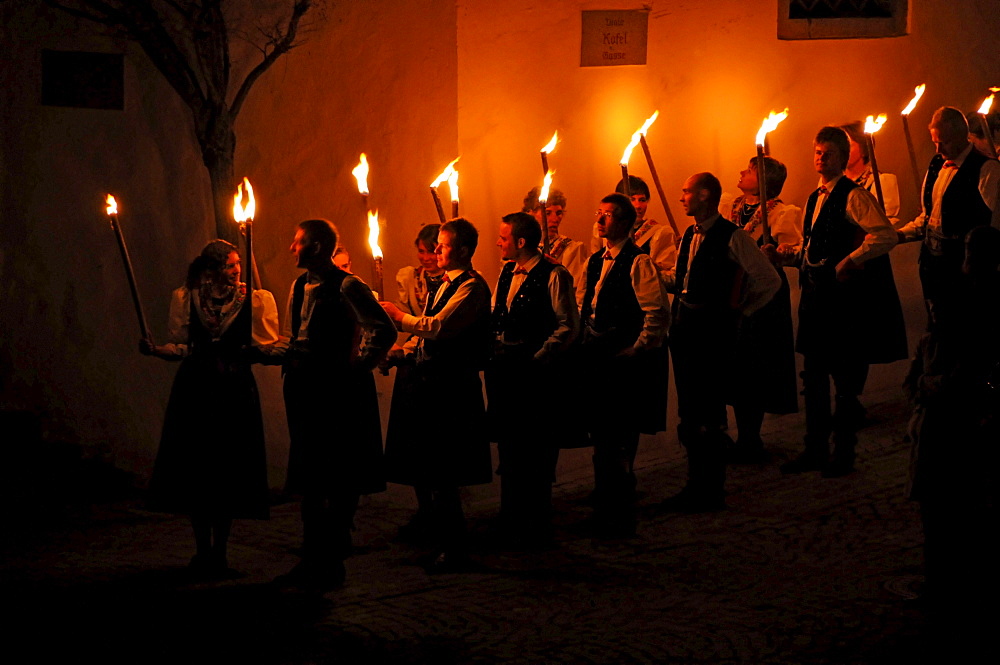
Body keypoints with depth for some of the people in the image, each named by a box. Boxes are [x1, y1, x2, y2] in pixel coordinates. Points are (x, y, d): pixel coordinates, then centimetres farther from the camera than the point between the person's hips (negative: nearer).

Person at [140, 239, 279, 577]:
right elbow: (180, 347, 7)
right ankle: (202, 552, 17)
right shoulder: (185, 298, 5)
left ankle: (219, 552, 14)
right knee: (195, 470, 3)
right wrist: (155, 350, -11)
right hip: (195, 391, 1)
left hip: (236, 391, -1)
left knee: (230, 472, 1)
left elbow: (265, 346, -2)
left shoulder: (253, 299, 0)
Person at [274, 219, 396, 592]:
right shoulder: (299, 287, 13)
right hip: (304, 390, 9)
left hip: (337, 393, -9)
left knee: (339, 481, -2)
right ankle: (313, 558, 24)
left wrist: (357, 367, -13)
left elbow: (383, 331, -18)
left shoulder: (347, 287, -13)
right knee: (308, 478, 14)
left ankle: (331, 564, 5)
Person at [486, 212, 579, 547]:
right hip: (505, 373, 8)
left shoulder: (553, 276, -10)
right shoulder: (506, 274, 14)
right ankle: (511, 524, 25)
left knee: (534, 453, -1)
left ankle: (535, 529, 8)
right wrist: (494, 355, 6)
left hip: (536, 373, -8)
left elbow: (568, 326, -12)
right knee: (509, 449, 14)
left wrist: (538, 358, -14)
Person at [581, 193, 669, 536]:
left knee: (618, 441, -6)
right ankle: (605, 512, 24)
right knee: (602, 437, 14)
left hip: (625, 363, -8)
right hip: (597, 362, 8)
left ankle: (619, 519, 2)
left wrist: (637, 351, -13)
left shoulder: (638, 263, -10)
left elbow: (658, 314, -14)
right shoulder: (596, 262, 15)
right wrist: (586, 346, 12)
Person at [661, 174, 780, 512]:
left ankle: (710, 492, 5)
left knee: (707, 412, -4)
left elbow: (770, 280, -9)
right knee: (689, 411, 14)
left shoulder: (732, 237, -12)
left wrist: (740, 309, -4)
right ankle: (696, 486, 24)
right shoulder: (690, 236, 13)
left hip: (713, 331, -8)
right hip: (684, 328, 8)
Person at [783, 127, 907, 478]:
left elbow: (887, 236, -22)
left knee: (846, 380, 0)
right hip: (817, 297, 9)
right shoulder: (816, 198, 16)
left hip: (845, 297, -9)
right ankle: (815, 449, 20)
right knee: (813, 377, 12)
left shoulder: (853, 196, -11)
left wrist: (848, 262, -19)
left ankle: (843, 453, 8)